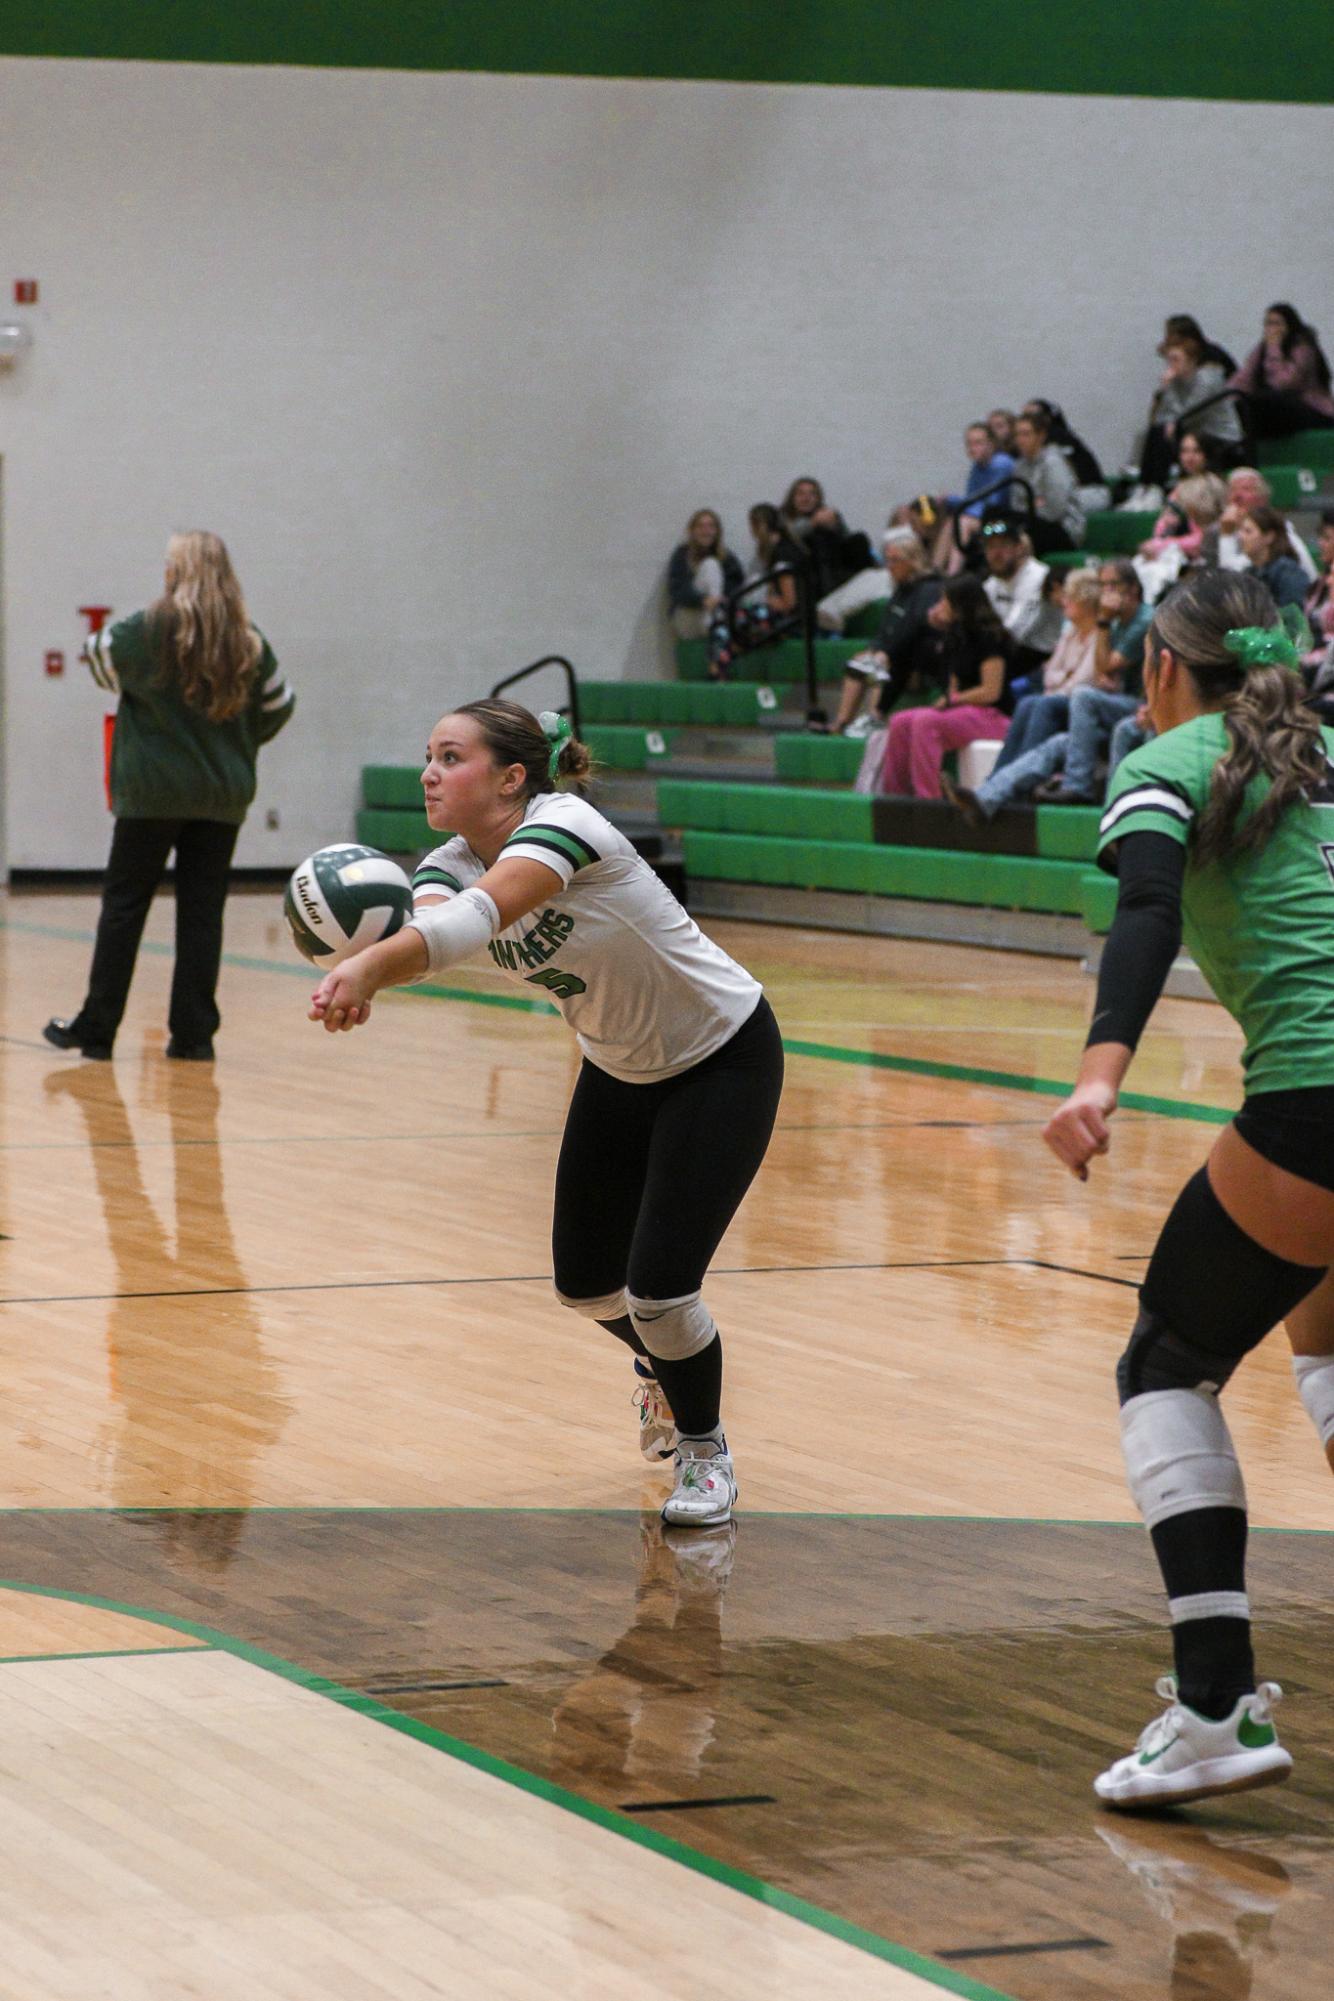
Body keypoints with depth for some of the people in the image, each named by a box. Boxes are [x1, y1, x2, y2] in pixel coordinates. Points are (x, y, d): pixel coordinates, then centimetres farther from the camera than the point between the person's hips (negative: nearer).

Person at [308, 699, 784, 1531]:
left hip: (724, 1062, -8)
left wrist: (373, 963, -65)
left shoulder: (562, 825, -30)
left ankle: (705, 1451, 13)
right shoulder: (452, 863, -10)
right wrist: (362, 974, -56)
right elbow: (429, 930, -32)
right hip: (621, 1070, 8)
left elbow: (481, 913, -49)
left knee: (659, 1283, -14)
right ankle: (666, 1371, 46)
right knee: (584, 1281, 12)